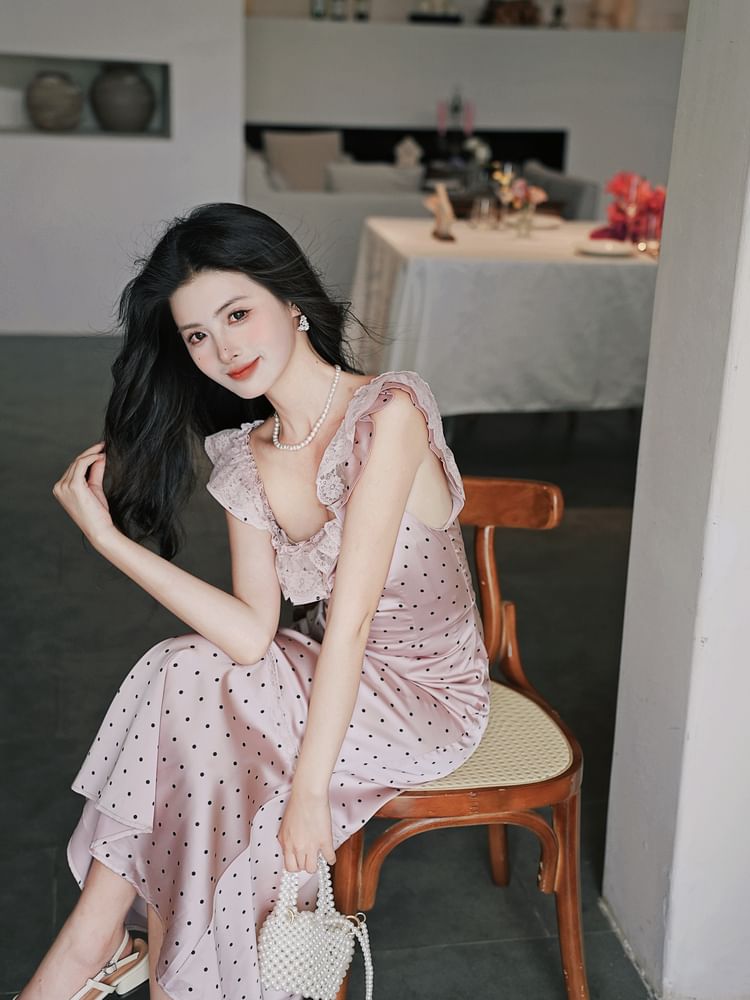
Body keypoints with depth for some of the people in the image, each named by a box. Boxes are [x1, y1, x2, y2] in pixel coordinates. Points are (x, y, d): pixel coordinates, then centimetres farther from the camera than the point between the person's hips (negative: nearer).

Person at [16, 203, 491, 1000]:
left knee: (181, 681, -20)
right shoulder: (243, 457, -1)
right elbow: (254, 635, -12)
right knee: (179, 676, -20)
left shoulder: (389, 412, -21)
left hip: (425, 700, -5)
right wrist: (109, 538, -17)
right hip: (329, 679, 6)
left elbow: (350, 617, -25)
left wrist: (308, 789, -25)